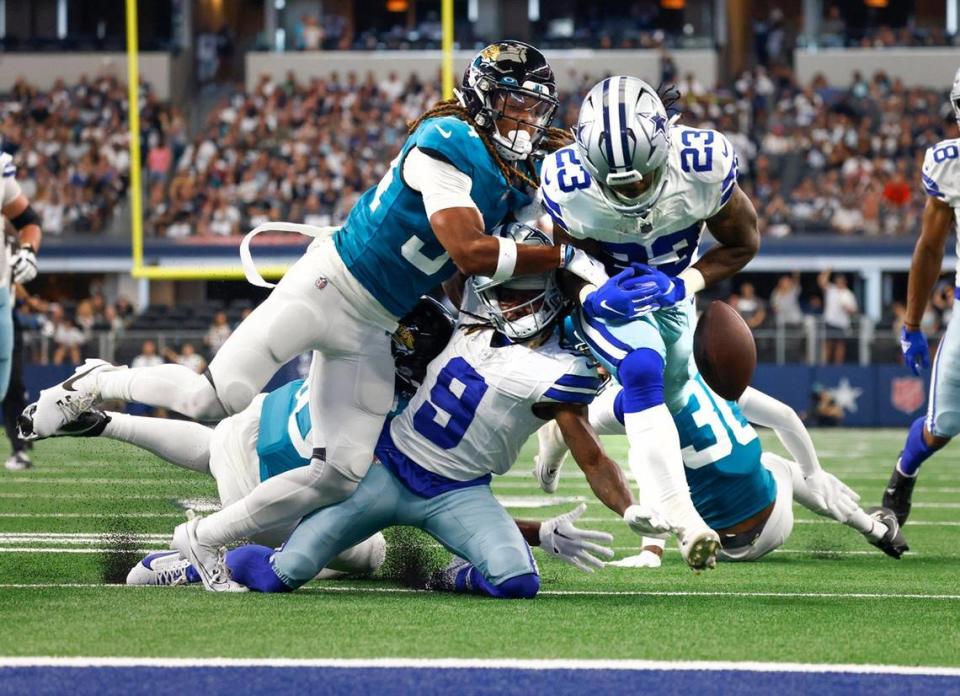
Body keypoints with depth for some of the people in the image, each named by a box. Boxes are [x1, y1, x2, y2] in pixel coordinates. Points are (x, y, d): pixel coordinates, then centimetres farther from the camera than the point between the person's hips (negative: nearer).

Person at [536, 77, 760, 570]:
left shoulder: (703, 166, -32)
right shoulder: (567, 186, -34)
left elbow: (743, 242, -15)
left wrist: (683, 285, -30)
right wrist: (596, 296, -37)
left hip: (672, 294, 4)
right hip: (607, 294, -4)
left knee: (660, 401, 20)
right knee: (642, 372, -31)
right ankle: (683, 518, -33)